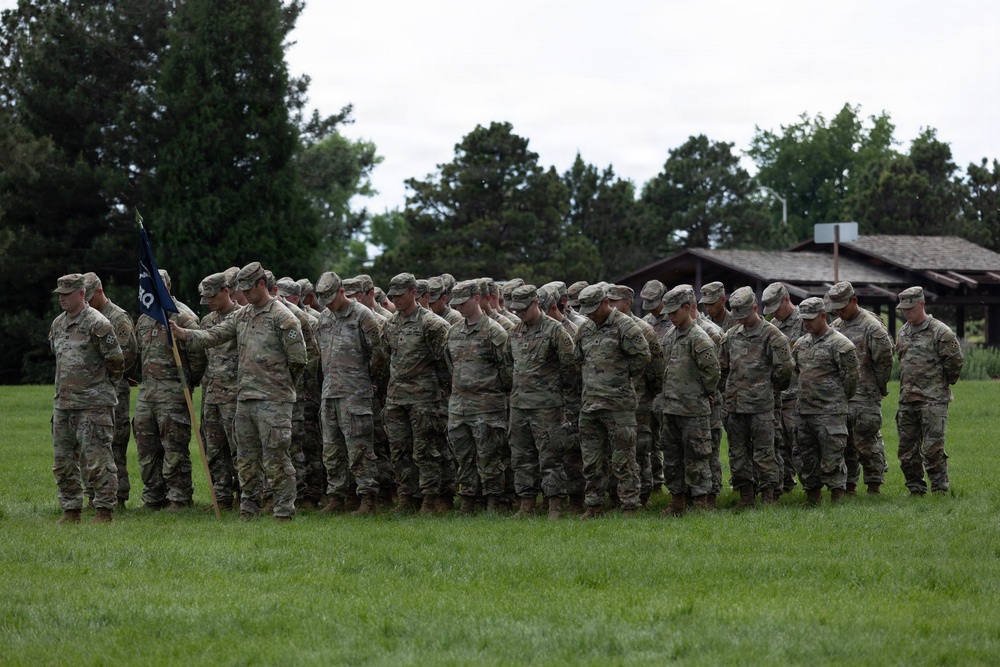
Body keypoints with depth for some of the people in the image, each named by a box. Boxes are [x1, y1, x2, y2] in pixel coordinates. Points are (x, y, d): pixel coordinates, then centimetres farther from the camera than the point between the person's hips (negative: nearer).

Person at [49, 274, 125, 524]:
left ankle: (105, 510, -2)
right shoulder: (57, 324, 13)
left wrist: (106, 385, 4)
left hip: (93, 404, -8)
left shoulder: (97, 323, -11)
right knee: (63, 461, 10)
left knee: (98, 459, -7)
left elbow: (116, 361, -8)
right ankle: (71, 510, 18)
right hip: (62, 403, 8)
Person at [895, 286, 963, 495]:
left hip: (933, 400, -7)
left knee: (932, 449, -10)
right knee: (907, 450, 8)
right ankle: (916, 490, 17)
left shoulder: (940, 332, -8)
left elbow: (955, 361, -6)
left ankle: (940, 491, -4)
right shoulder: (903, 333, 14)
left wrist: (945, 383, 5)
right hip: (906, 400, 7)